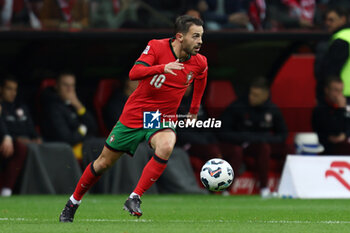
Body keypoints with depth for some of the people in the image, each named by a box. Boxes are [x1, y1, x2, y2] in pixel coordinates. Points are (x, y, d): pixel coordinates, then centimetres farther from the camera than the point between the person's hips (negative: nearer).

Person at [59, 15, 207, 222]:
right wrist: (162, 68, -44)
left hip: (163, 119, 2)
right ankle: (73, 202, 30)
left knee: (166, 147, -33)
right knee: (104, 162, 7)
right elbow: (134, 73, -29)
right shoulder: (157, 47, -15)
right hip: (135, 115, -2)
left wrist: (194, 108, 28)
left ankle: (134, 199, -25)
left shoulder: (200, 63, -4)